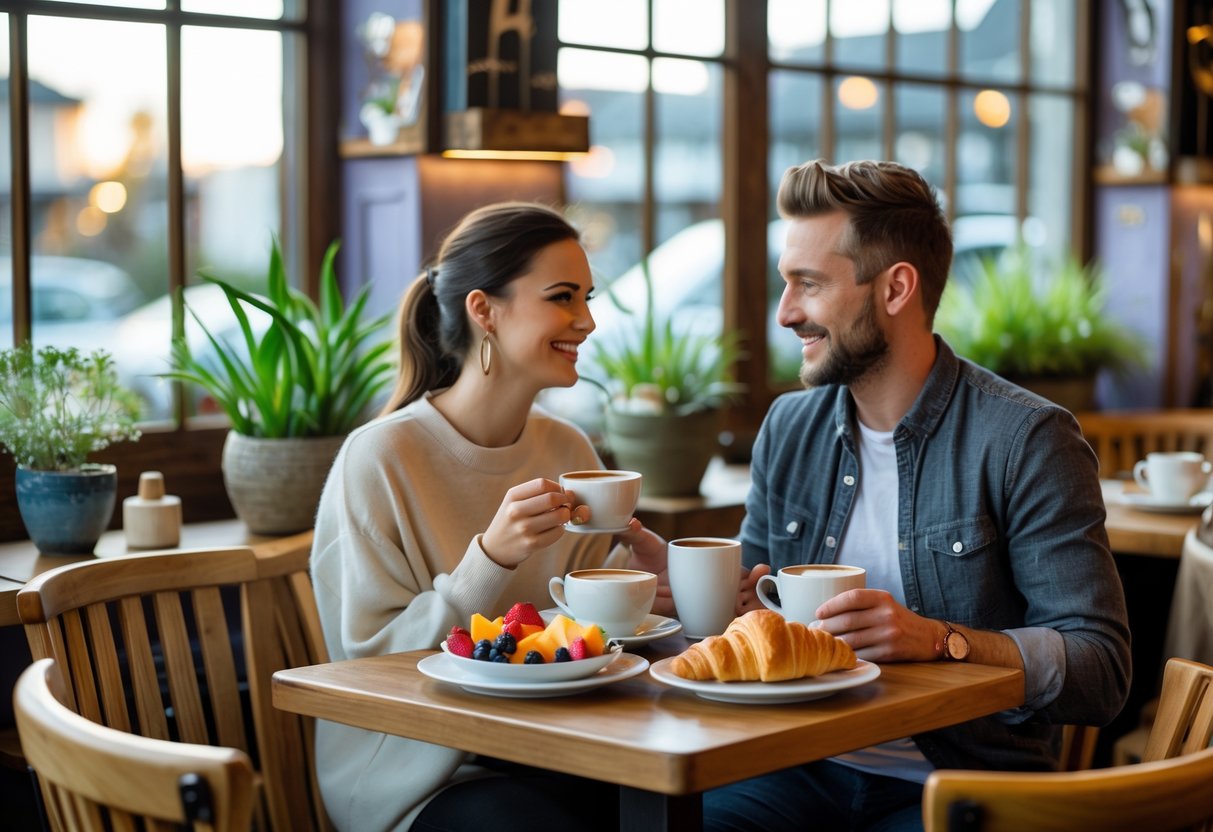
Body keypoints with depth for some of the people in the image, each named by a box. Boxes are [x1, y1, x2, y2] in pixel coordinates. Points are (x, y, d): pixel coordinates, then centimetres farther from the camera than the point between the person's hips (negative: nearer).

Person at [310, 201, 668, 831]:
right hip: (419, 775, -5)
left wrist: (635, 574, -7)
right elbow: (372, 663, -14)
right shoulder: (381, 458, -12)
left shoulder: (568, 451, 7)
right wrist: (491, 560, -26)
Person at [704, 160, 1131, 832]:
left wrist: (940, 640, -26)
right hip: (809, 770, 4)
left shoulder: (1027, 441, -9)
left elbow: (1101, 670, -13)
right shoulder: (789, 429, 10)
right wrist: (734, 604, -5)